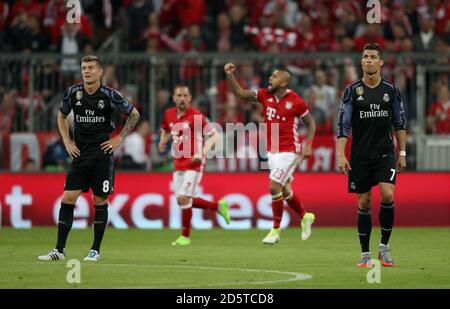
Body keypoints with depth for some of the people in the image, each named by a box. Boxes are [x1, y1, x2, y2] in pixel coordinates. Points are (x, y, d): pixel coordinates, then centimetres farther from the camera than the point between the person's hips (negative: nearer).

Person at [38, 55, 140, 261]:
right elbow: (61, 116, 19)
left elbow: (134, 114, 6)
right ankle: (59, 250, 0)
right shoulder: (73, 93, 0)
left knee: (100, 201, 0)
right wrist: (67, 142, 9)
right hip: (79, 152, 3)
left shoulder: (109, 95, -7)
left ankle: (95, 250, 10)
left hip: (102, 153, -3)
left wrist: (119, 139, 1)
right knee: (67, 199, -5)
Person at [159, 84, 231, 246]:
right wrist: (163, 141, 3)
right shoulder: (169, 114, 6)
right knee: (182, 201, 10)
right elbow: (166, 131, 26)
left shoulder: (196, 116, -13)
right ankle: (218, 206, 29)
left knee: (183, 198, -13)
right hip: (178, 164, 7)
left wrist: (202, 153, -22)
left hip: (194, 163, -7)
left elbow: (214, 134, -10)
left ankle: (185, 236, 3)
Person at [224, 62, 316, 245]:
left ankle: (276, 230, 0)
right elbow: (240, 93, 2)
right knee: (284, 190, 14)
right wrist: (230, 76, -11)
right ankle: (305, 217, 37)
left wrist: (307, 144, -12)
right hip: (271, 151, 6)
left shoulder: (295, 101, -13)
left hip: (288, 151, -6)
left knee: (274, 188, -12)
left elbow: (310, 123, -2)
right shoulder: (265, 95, 1)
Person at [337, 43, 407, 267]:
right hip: (360, 156, 0)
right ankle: (365, 253, 12)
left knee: (387, 195, -18)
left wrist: (402, 153, 8)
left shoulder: (391, 90, 4)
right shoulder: (352, 91, -1)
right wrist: (341, 155, -11)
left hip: (385, 152, 0)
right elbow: (343, 125, -3)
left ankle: (384, 246, -3)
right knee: (363, 203, 2)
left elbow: (400, 123, 11)